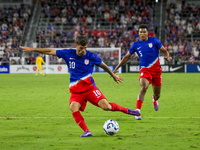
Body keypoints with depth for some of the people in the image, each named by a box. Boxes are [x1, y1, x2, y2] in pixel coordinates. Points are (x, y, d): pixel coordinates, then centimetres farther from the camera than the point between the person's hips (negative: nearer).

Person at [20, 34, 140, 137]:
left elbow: (103, 65, 15)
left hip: (89, 87, -2)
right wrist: (32, 49, 9)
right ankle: (86, 131, -25)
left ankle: (126, 110, 8)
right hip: (76, 91, 2)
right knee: (73, 107, -29)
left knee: (106, 106, -18)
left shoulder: (91, 56, -3)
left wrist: (114, 76, 27)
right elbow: (50, 51, 8)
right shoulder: (68, 54, 1)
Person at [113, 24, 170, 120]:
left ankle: (155, 99, 49)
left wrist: (166, 56, -19)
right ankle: (137, 111, -31)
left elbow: (164, 51, 5)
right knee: (143, 87, -29)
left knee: (157, 95, 8)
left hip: (156, 69, 1)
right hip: (145, 69, -1)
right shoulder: (136, 45, 3)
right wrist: (117, 68, 13)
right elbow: (127, 57, 14)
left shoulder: (154, 40, 1)